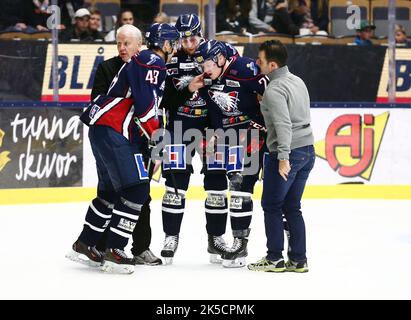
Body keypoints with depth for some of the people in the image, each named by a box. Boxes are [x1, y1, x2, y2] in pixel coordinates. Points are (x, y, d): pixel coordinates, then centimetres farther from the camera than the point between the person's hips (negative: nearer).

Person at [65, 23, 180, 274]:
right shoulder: (152, 61, -8)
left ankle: (84, 245, 25)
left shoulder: (152, 64, 24)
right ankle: (114, 252, -14)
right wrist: (155, 132, -13)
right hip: (112, 130, -11)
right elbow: (145, 101, -18)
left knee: (112, 191, 18)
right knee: (136, 190, -13)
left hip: (103, 129, 11)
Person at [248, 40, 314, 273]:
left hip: (288, 153, -8)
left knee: (271, 205, 4)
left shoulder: (274, 90, -16)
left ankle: (275, 259, 8)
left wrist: (283, 157, -27)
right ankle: (298, 260, 12)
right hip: (308, 150, 8)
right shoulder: (297, 81, 12)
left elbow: (283, 124, -25)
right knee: (292, 207, 13)